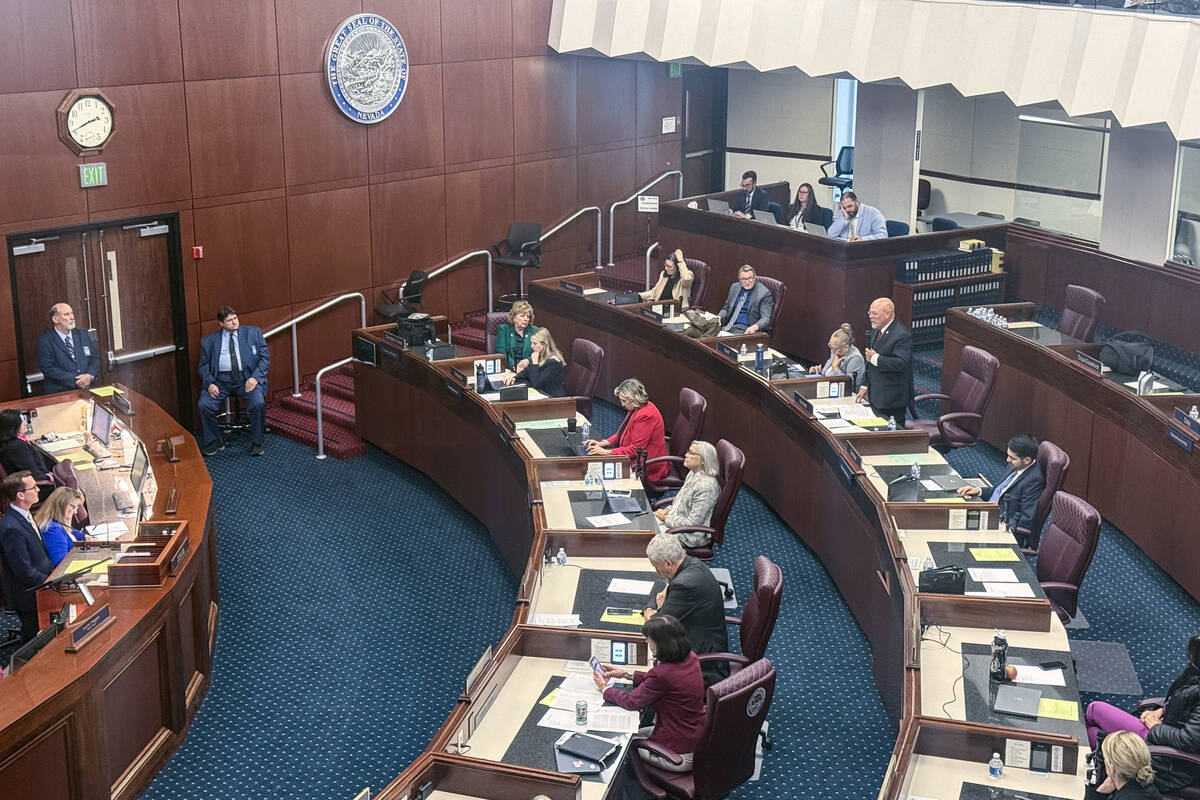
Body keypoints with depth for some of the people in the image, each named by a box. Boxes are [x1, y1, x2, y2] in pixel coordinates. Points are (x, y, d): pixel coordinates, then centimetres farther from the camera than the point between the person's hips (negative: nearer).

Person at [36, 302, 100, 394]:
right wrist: (74, 380, -14)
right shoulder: (45, 341, 1)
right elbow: (48, 369, -7)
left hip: (86, 390, 4)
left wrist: (90, 376, -6)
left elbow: (95, 358, 15)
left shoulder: (83, 336, 16)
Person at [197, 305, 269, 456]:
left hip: (247, 378, -1)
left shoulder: (253, 333, 10)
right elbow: (203, 366, 10)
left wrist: (255, 378, -10)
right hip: (221, 379, 1)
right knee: (204, 405, -22)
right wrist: (209, 383, -10)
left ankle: (256, 444, -9)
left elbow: (265, 357, 5)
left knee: (258, 403, -28)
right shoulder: (209, 340, 12)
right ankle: (214, 442, 0)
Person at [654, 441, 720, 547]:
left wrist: (666, 518, -17)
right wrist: (667, 510, 0)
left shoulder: (706, 486, -27)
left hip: (692, 535, -10)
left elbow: (692, 523, -25)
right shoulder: (693, 474, 4)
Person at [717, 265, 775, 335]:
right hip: (728, 326, 6)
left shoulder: (764, 293, -6)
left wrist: (755, 327, -31)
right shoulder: (734, 287, 13)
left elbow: (766, 319, -10)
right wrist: (719, 317, 1)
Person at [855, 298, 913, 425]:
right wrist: (865, 386, 16)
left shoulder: (902, 335, -17)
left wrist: (875, 358, -23)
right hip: (875, 398, 9)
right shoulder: (875, 331, 12)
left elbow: (901, 363, -29)